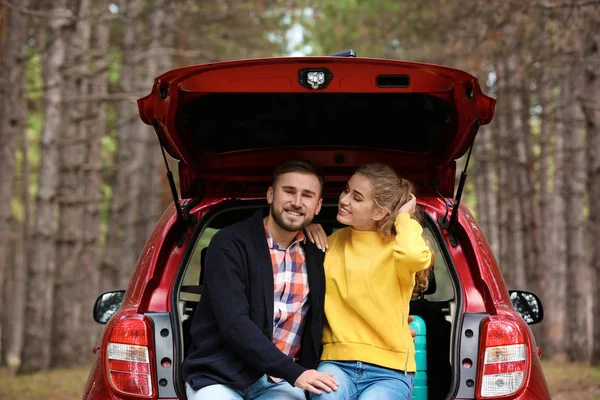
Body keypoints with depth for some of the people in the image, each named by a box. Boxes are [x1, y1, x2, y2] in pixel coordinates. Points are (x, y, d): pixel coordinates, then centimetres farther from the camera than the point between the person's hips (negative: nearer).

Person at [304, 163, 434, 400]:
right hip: (337, 363, 3)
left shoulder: (396, 246, -3)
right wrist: (306, 229, 10)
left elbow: (415, 256, -30)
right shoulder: (334, 240, 13)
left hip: (388, 371, -2)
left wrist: (404, 217, -9)